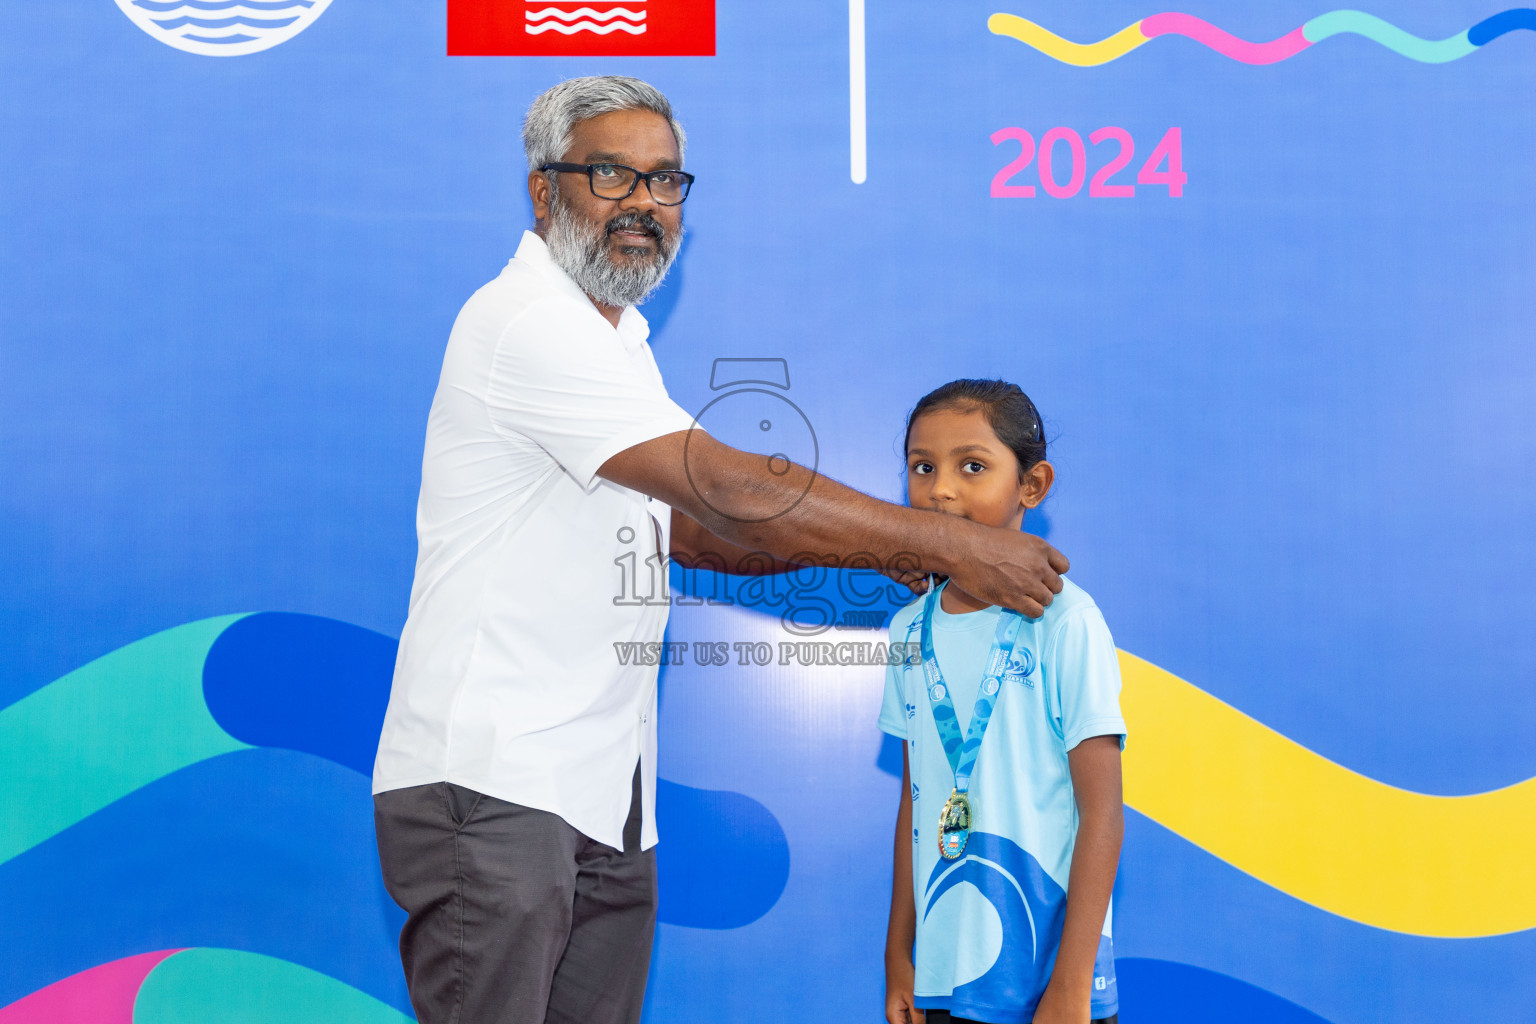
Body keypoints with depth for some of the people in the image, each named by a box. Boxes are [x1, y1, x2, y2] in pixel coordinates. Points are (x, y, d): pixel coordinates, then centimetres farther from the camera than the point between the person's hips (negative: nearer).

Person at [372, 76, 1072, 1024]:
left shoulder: (614, 337, 18)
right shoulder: (530, 322, -15)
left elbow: (688, 527, 19)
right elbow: (731, 493, -20)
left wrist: (881, 547, 5)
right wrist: (948, 544, -14)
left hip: (603, 792, 9)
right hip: (491, 779, -9)